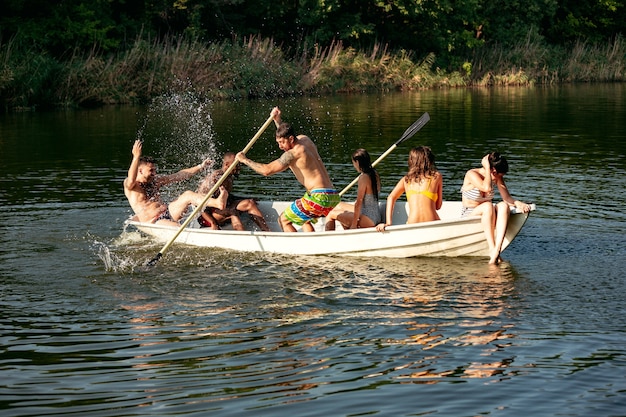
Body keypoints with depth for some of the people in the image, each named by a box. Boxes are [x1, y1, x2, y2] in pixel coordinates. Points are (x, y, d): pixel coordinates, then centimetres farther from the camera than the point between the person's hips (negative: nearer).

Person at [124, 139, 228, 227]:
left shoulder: (155, 180, 15)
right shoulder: (129, 185, -6)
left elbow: (180, 175, 16)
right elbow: (131, 180, -33)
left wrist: (200, 166, 11)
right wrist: (136, 157, -38)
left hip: (168, 212, 6)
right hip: (154, 222, -6)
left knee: (188, 195, -19)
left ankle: (218, 202, -41)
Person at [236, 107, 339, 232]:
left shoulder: (293, 154, -11)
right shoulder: (305, 139, 15)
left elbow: (267, 170, -16)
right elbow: (286, 134, 41)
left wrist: (245, 160, -5)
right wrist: (277, 120, 31)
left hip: (319, 197, -10)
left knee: (283, 220, 4)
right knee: (303, 219, 32)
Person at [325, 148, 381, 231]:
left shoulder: (364, 177, -20)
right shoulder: (374, 174, 6)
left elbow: (359, 202, -19)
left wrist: (354, 224, -15)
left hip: (368, 220, -9)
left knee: (331, 215, 1)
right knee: (339, 206, 26)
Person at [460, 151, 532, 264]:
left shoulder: (497, 177, 1)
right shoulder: (471, 174, -16)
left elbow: (507, 198, -2)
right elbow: (487, 188, -34)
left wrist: (518, 203, -22)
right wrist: (487, 167, -24)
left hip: (487, 215, 5)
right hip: (468, 216, -5)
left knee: (504, 206, -29)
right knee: (488, 206, -37)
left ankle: (497, 250, -44)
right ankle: (492, 250, -41)